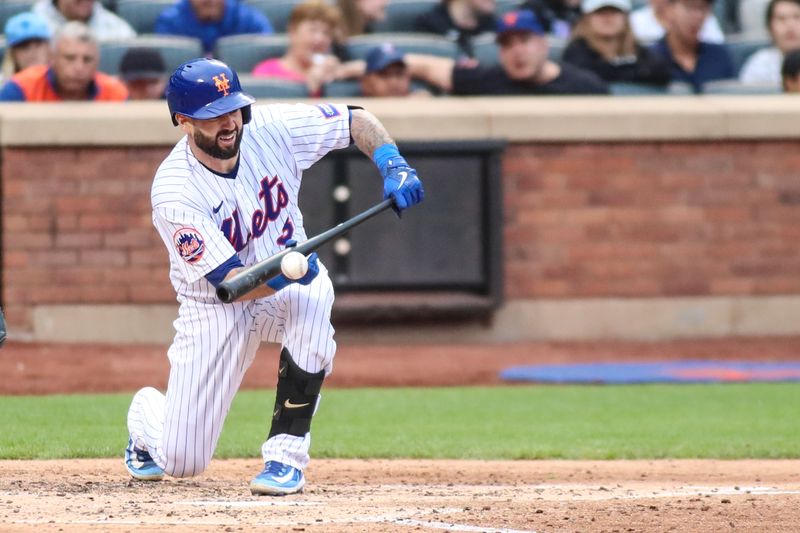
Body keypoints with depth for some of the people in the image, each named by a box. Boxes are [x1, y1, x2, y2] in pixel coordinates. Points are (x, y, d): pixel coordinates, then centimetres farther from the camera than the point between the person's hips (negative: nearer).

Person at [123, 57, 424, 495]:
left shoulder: (270, 130, -16)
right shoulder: (174, 193, -27)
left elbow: (356, 121, -5)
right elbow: (230, 284, -29)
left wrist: (393, 166, -25)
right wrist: (282, 272, -49)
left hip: (288, 287, 2)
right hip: (214, 307, -2)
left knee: (313, 298, -38)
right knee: (181, 463, -2)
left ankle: (286, 452, -24)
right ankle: (148, 416, 40)